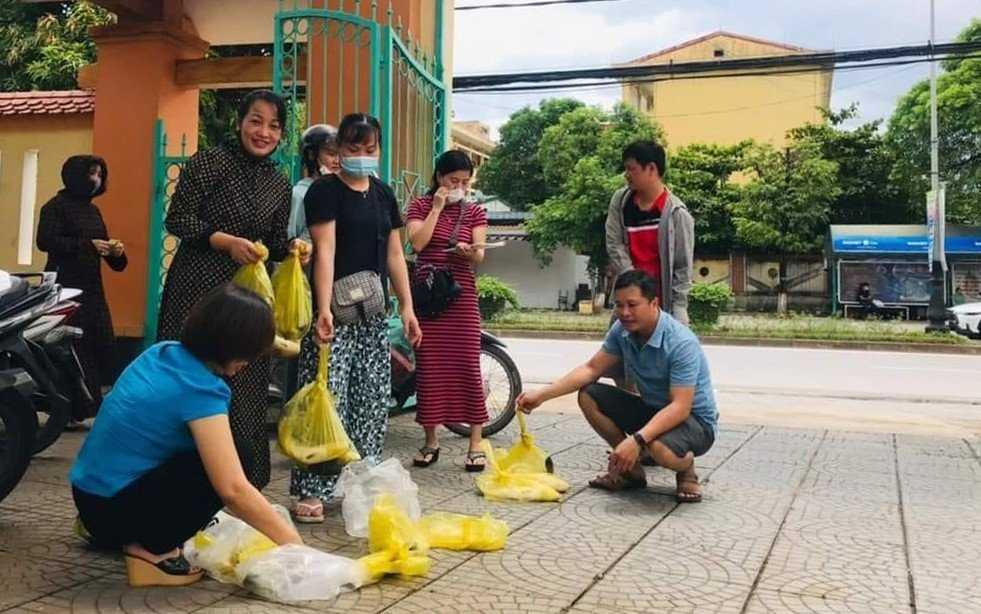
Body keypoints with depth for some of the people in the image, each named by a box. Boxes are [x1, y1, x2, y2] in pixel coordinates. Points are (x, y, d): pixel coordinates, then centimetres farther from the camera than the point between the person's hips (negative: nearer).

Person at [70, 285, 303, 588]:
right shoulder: (200, 389, -22)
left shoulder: (163, 352, 2)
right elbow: (233, 489, -26)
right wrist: (293, 543, -17)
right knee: (236, 460, -12)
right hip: (112, 507, -9)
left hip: (90, 491, 9)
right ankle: (151, 549, -7)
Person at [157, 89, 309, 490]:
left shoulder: (280, 184, 12)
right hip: (197, 289, -4)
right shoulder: (208, 163, -3)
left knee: (245, 392, 5)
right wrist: (228, 241, -18)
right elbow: (177, 220, -7)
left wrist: (292, 248, -4)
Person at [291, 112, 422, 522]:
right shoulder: (325, 190, -4)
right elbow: (325, 251, -15)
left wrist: (407, 307, 10)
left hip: (374, 314, 7)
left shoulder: (384, 194, 14)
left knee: (372, 403, 8)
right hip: (337, 312, -6)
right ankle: (312, 489, -4)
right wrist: (324, 309, -24)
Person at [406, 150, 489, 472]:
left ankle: (476, 444, 0)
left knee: (467, 366, -5)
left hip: (461, 295, 0)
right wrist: (437, 207, -6)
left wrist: (468, 250, -23)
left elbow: (479, 257, 0)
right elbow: (417, 243, -8)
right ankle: (430, 440, 13)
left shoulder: (475, 212, 11)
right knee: (428, 368, 2)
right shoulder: (420, 206, 8)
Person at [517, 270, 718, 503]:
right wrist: (542, 395, -13)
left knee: (661, 448, -40)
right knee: (589, 396, -8)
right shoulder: (622, 330, -8)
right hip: (652, 410, 7)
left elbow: (680, 407, -32)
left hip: (694, 419, -7)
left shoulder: (681, 343, -28)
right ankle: (631, 469, 6)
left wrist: (637, 440, -44)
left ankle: (687, 469, 0)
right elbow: (591, 369, -3)